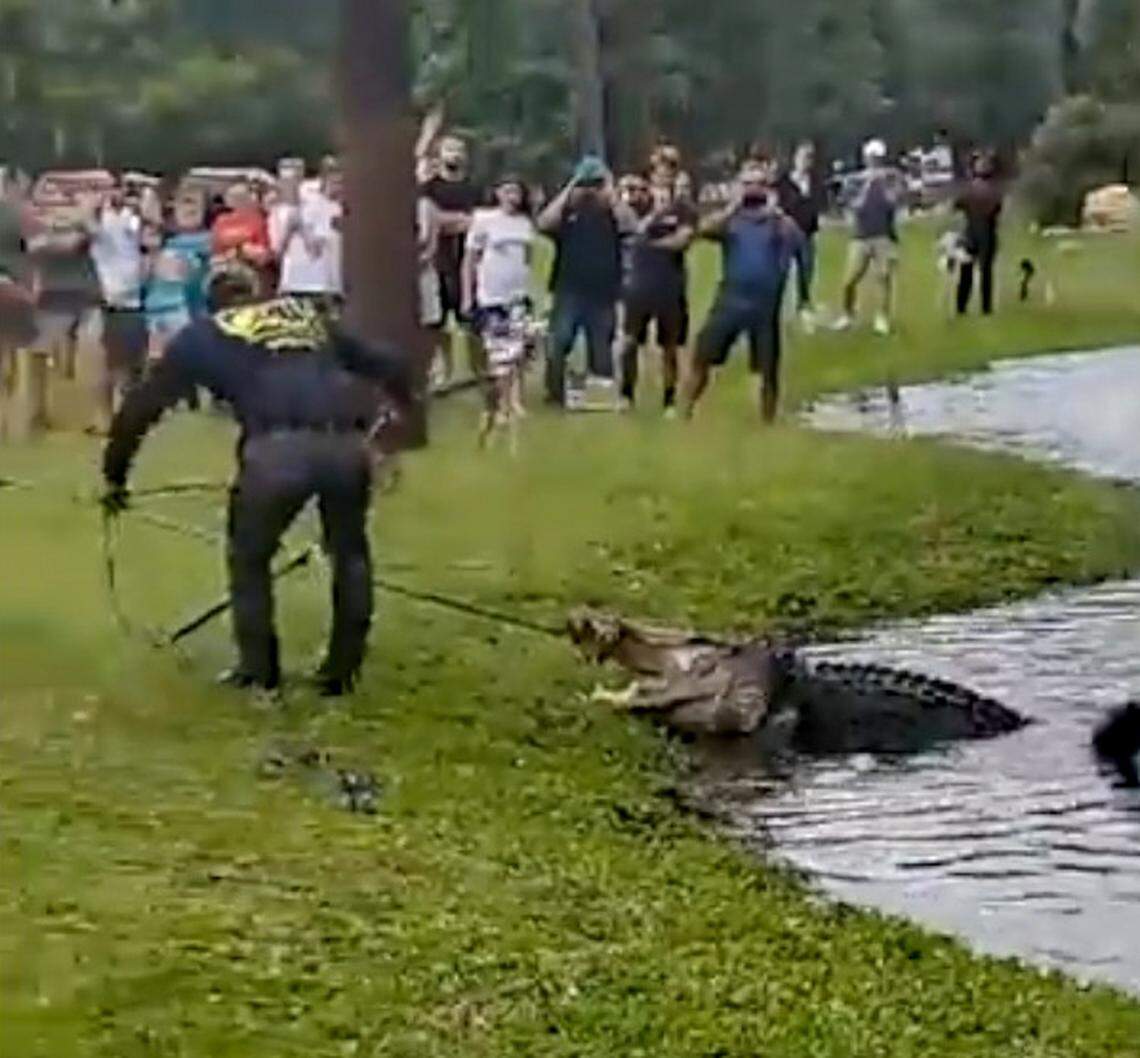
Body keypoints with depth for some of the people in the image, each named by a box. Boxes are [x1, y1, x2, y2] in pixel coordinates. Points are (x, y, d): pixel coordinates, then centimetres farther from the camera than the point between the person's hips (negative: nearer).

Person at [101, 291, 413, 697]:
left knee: (249, 558, 23)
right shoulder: (311, 315, 32)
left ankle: (257, 670, 23)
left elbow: (142, 405, 26)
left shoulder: (205, 335, 25)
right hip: (347, 445, 3)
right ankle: (343, 667, 28)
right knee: (350, 552, 28)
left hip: (279, 449, -3)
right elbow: (387, 365, 37)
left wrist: (114, 474, 37)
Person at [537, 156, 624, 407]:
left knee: (601, 348, 9)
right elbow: (544, 223, -14)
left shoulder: (610, 213, 8)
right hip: (569, 292, -2)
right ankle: (555, 393, 1)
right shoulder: (566, 211, 3)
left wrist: (610, 192, -7)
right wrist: (569, 189, -11)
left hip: (603, 294, 2)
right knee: (558, 344, -8)